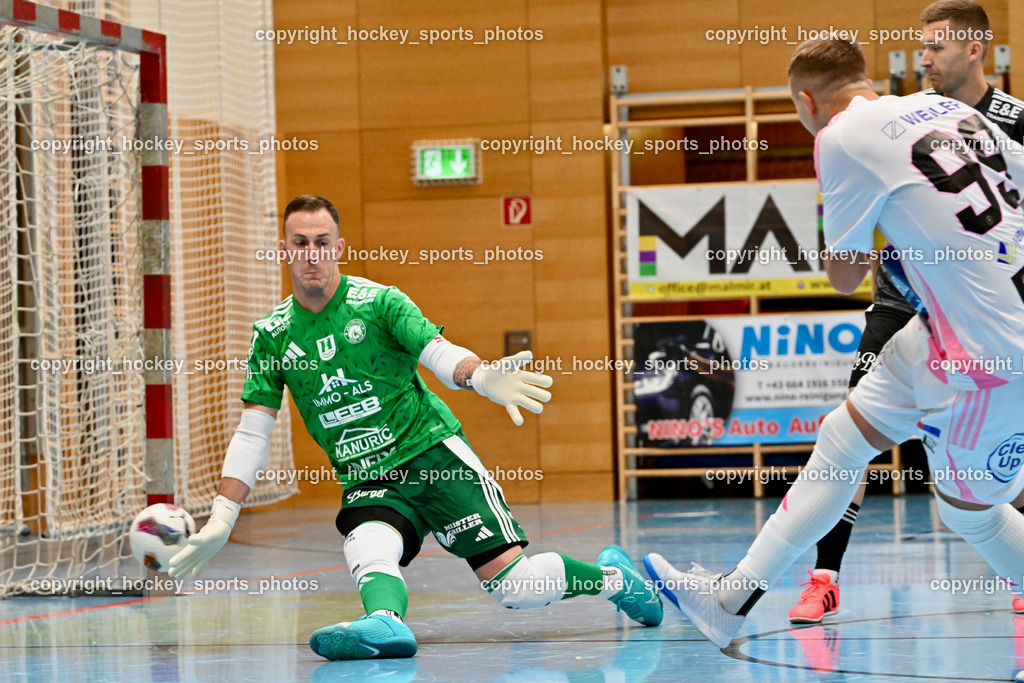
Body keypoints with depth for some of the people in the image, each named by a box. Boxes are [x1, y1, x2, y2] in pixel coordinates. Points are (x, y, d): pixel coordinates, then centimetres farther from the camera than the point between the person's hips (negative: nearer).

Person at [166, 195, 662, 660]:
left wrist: (481, 377, -40)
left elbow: (441, 354, -16)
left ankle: (613, 577, 12)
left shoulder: (378, 302, -3)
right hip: (367, 482, 2)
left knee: (514, 585, -12)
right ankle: (384, 622, -63)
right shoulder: (272, 335, 5)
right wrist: (221, 519, -1)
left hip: (434, 454, -2)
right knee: (369, 554, -34)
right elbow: (252, 435, 7)